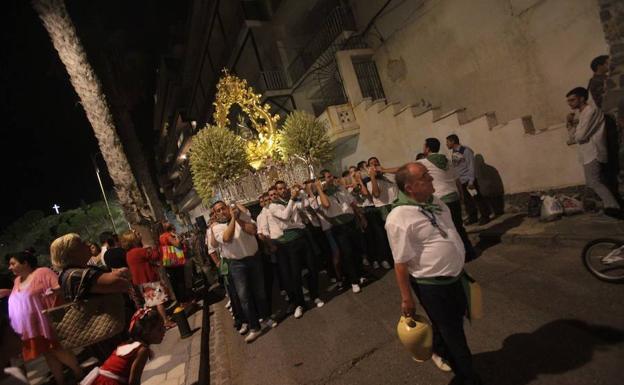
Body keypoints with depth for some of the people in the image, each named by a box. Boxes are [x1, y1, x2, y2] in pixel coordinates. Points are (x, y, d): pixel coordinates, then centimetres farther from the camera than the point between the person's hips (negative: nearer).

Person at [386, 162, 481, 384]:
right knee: (452, 331, 13)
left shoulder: (436, 203, 0)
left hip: (454, 278, 8)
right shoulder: (399, 218, -27)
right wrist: (407, 298, -15)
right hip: (431, 286, -8)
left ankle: (439, 351, 58)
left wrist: (460, 267, 21)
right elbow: (401, 263, -22)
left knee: (456, 319, 28)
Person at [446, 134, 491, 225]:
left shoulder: (465, 150, -12)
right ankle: (473, 218, 21)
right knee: (467, 200, 10)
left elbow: (471, 166, -14)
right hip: (462, 181, 7)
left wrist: (471, 181, -17)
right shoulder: (453, 153, 7)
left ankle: (485, 217, 12)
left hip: (469, 180, -7)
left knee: (477, 198, 0)